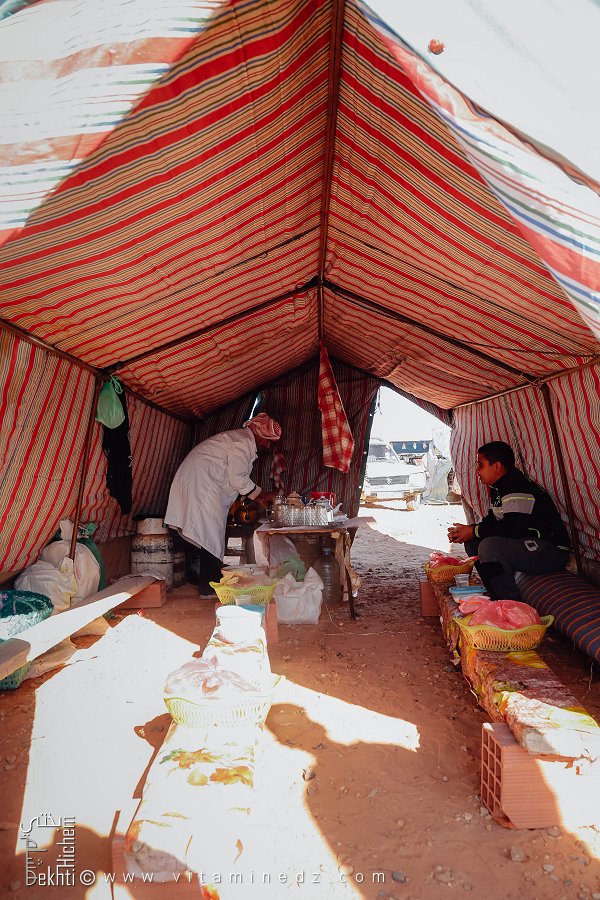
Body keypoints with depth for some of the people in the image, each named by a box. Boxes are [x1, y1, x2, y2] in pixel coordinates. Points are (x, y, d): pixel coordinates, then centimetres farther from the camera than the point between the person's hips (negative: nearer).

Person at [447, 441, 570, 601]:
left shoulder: (516, 488, -21)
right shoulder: (498, 489, 12)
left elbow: (513, 529, -29)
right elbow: (491, 521, 18)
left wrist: (474, 531, -19)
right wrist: (466, 530, 0)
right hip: (532, 545, 11)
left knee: (489, 546, -31)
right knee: (472, 542, 8)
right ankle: (496, 596, 10)